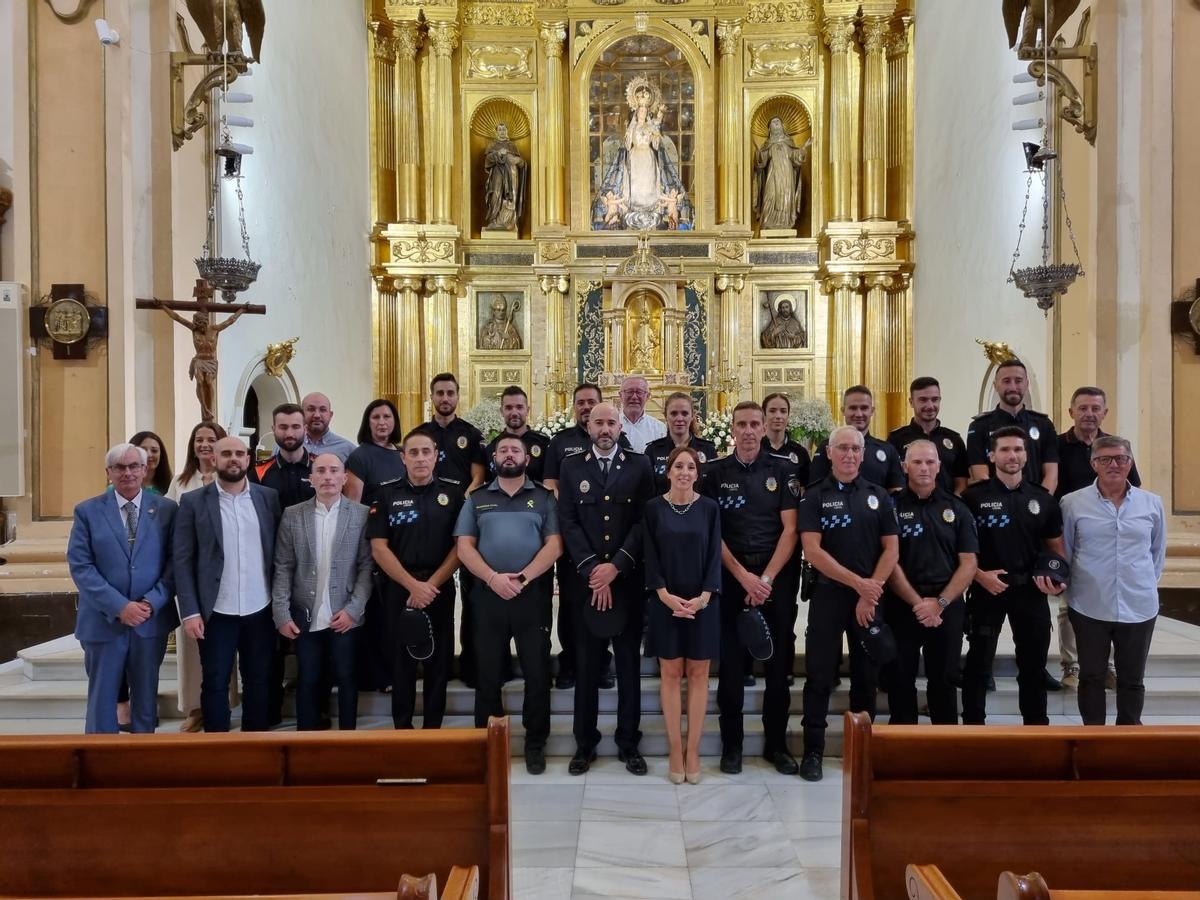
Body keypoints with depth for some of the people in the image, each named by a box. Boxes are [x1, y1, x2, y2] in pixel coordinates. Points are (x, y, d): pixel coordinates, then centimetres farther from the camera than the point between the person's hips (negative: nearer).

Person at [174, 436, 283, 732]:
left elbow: (279, 552, 6)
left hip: (260, 610, 2)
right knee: (215, 684, 7)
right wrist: (189, 611, -10)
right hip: (216, 612, -2)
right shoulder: (193, 502, -1)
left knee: (258, 682, 11)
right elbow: (183, 560, -3)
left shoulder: (268, 497, 4)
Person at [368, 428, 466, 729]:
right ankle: (401, 728, 19)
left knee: (439, 661, 6)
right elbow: (379, 548, -3)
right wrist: (413, 585, -12)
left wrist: (431, 585, -10)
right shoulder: (386, 494, 1)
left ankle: (433, 729, 18)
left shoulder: (453, 492, 1)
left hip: (440, 589, 0)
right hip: (398, 590, 0)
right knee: (401, 661, 7)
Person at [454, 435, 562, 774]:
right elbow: (464, 547, 3)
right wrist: (493, 577, -12)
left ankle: (535, 743, 17)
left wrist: (522, 578, -13)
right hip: (488, 595, 1)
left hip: (533, 594, -1)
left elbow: (554, 546, -2)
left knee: (537, 671, 3)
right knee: (488, 673, 8)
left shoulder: (544, 498, 7)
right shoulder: (477, 499, 11)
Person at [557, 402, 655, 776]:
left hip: (628, 580, 0)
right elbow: (568, 522, -1)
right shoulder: (571, 467, 6)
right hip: (586, 579, 0)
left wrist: (615, 566, -13)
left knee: (629, 664, 8)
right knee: (586, 666, 7)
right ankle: (585, 743, 19)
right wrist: (591, 569, -11)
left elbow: (644, 521, -3)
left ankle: (628, 742, 20)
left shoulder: (639, 465, 4)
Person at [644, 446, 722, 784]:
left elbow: (715, 555, -2)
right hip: (665, 602, 0)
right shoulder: (653, 508, 0)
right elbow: (650, 557, -3)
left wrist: (703, 597, -13)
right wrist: (666, 595, -14)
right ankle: (675, 750, 13)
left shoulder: (710, 508, 1)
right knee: (670, 674, 5)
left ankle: (693, 750, 14)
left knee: (698, 674, 5)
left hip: (703, 602, 1)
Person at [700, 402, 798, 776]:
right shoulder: (715, 472, 2)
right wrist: (744, 576, -9)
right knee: (731, 662, 3)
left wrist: (766, 578, -10)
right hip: (730, 576, -1)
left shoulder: (781, 470, 4)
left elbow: (790, 529, -1)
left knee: (779, 661, 6)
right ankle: (731, 744, 15)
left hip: (777, 576, 1)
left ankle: (777, 744, 19)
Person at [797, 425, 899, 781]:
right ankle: (812, 750, 10)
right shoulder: (815, 496, -1)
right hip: (828, 595, -2)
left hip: (871, 598, 3)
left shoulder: (878, 495, 7)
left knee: (866, 676, 10)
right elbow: (812, 550, -9)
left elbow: (891, 549, 4)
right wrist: (857, 582, -14)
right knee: (819, 676, 1)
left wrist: (871, 591, -7)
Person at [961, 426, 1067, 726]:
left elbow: (1055, 546, 13)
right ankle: (973, 725, 15)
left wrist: (1058, 578, -4)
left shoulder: (1043, 499, 6)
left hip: (1031, 590, 3)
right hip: (987, 588, -3)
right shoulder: (973, 497, -5)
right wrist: (980, 575, -15)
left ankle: (1037, 726, 29)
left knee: (1034, 663, 14)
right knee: (979, 662, 4)